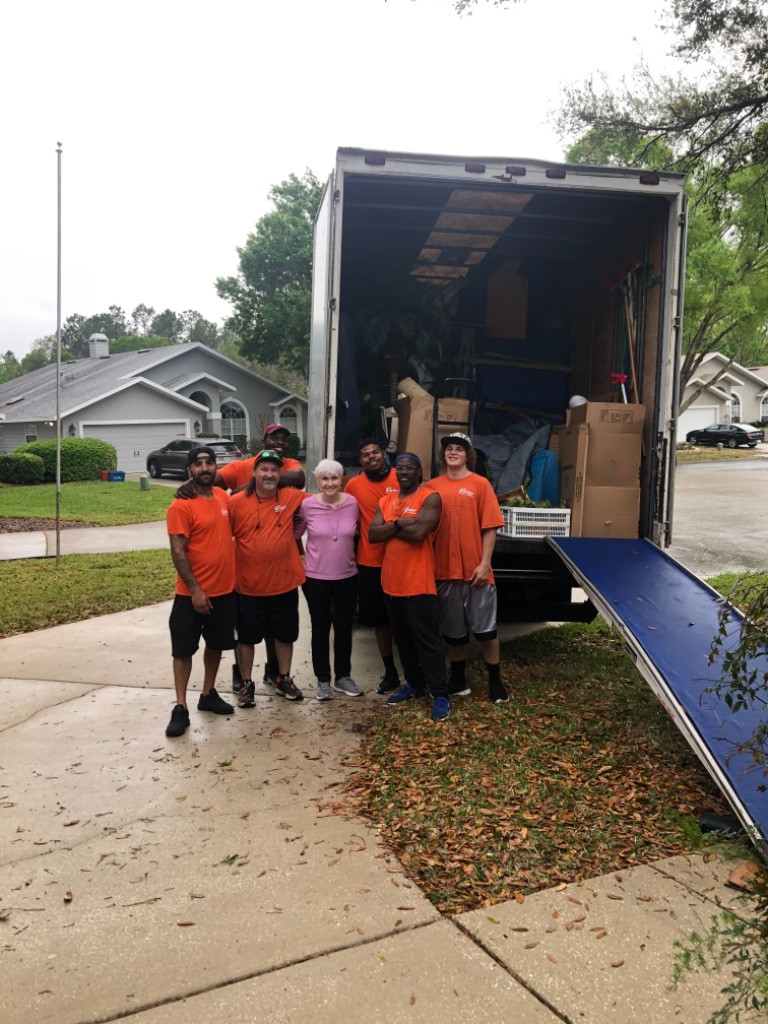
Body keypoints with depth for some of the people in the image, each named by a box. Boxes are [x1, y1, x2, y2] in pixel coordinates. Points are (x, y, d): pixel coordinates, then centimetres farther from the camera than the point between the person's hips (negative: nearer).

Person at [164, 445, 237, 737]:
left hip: (225, 590, 6)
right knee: (183, 650, 3)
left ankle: (208, 695, 33)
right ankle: (181, 708, 11)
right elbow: (177, 552, -16)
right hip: (192, 593, -6)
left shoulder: (224, 497, 5)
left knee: (216, 644, 17)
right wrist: (195, 590, -20)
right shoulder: (181, 506, -15)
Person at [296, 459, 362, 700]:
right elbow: (295, 534, 4)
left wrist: (351, 554, 5)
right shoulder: (307, 505, -10)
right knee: (321, 628, 9)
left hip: (347, 576, 2)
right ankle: (323, 679, 21)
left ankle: (343, 676, 27)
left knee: (344, 627, 12)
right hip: (315, 577, -2)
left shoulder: (352, 503, -6)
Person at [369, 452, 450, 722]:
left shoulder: (430, 498, -8)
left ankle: (440, 695, 3)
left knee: (427, 639, -4)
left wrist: (391, 527, -7)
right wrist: (401, 523, -13)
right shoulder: (385, 501, 12)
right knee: (402, 638, 17)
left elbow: (419, 532, -22)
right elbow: (372, 535, 1)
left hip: (419, 583, -7)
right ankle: (414, 684, 31)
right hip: (391, 582, 7)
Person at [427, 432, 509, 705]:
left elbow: (490, 528, -5)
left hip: (475, 569, -2)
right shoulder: (433, 486, 4)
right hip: (444, 569, 3)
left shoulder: (480, 484, -3)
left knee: (485, 628, 5)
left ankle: (495, 681, 20)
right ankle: (457, 680, 28)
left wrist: (484, 564, -11)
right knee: (453, 629, 13)